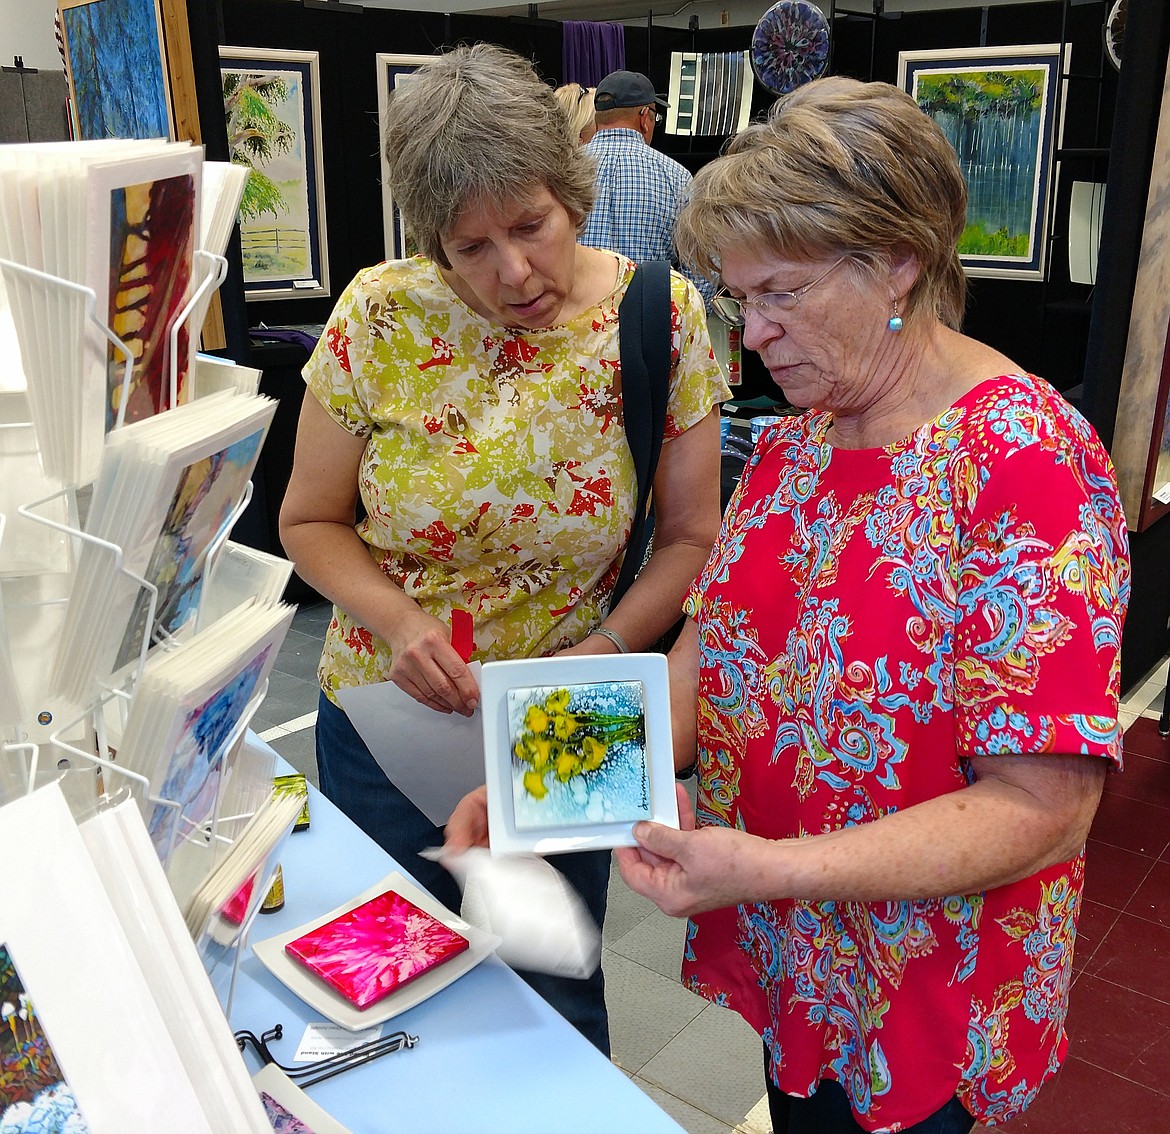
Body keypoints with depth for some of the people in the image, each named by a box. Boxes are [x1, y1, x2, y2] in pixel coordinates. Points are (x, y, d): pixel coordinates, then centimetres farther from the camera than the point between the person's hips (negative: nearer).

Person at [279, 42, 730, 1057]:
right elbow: (311, 521, -2)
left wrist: (602, 654, -21)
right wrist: (395, 620, -20)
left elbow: (690, 536, -6)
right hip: (387, 718, 1)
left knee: (556, 993, 19)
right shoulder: (381, 317, -13)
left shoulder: (662, 320, -13)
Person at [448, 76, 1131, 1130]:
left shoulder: (1027, 461, -23)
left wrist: (772, 868, -32)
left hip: (921, 996, -6)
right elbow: (710, 655, 0)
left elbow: (1041, 807, -26)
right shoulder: (792, 441, 1)